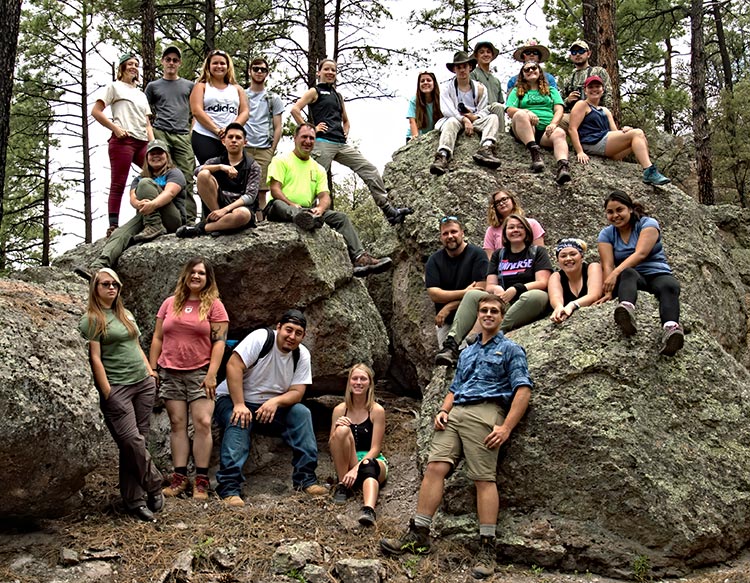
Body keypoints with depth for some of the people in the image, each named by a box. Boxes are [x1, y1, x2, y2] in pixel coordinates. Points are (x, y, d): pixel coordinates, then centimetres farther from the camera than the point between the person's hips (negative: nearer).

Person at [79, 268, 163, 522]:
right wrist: (107, 393, -14)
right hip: (117, 387, -6)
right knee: (131, 441, -12)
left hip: (143, 384, 6)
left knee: (137, 442, 4)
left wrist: (150, 371, 15)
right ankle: (153, 487, 6)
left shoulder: (126, 315, 17)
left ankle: (134, 500, 10)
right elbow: (95, 357, -9)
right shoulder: (91, 319, -4)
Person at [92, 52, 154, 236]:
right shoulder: (115, 87, 9)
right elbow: (95, 112, 1)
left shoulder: (141, 94, 27)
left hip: (142, 142, 6)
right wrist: (115, 128, -9)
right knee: (118, 185, -10)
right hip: (123, 140, -6)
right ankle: (113, 226, -13)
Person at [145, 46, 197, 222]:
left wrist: (192, 130, 8)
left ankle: (189, 219, -8)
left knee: (186, 178, -7)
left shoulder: (189, 86, 19)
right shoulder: (153, 86, 16)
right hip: (160, 134, -1)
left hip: (183, 136, 1)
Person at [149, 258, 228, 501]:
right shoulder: (170, 303, 13)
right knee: (177, 424, 3)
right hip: (170, 373, 3)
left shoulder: (214, 305, 3)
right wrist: (152, 369, 8)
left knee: (203, 423, -10)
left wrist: (211, 373, -12)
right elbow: (157, 338, 15)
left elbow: (219, 341, -3)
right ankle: (180, 477, 6)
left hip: (200, 373, -3)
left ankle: (201, 480, -5)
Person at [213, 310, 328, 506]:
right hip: (232, 399, -4)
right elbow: (233, 366, -27)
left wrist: (275, 402, -31)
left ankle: (305, 479, -18)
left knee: (302, 413, -18)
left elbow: (297, 392, -10)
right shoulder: (261, 338, -19)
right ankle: (229, 488, -38)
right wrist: (239, 405, -32)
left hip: (270, 406, 5)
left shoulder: (302, 355, -4)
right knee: (239, 422, -36)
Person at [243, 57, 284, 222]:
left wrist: (272, 151, 0)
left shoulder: (273, 99, 14)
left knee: (260, 191, -3)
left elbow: (277, 128, 10)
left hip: (264, 149, 0)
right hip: (243, 148, 0)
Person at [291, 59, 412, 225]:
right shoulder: (314, 92, 5)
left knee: (370, 170, -2)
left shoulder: (338, 96, 25)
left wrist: (345, 131, 17)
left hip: (341, 144, 6)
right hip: (322, 143, -6)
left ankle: (389, 211, -3)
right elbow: (295, 109, -10)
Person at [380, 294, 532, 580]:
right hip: (455, 413, 6)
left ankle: (487, 547, -10)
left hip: (485, 413, -5)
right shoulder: (467, 353, 29)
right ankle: (418, 535, -10)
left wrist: (506, 428, -13)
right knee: (435, 467, -10)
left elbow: (523, 389, -2)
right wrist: (443, 410, 6)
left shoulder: (511, 349, 9)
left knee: (484, 479, -12)